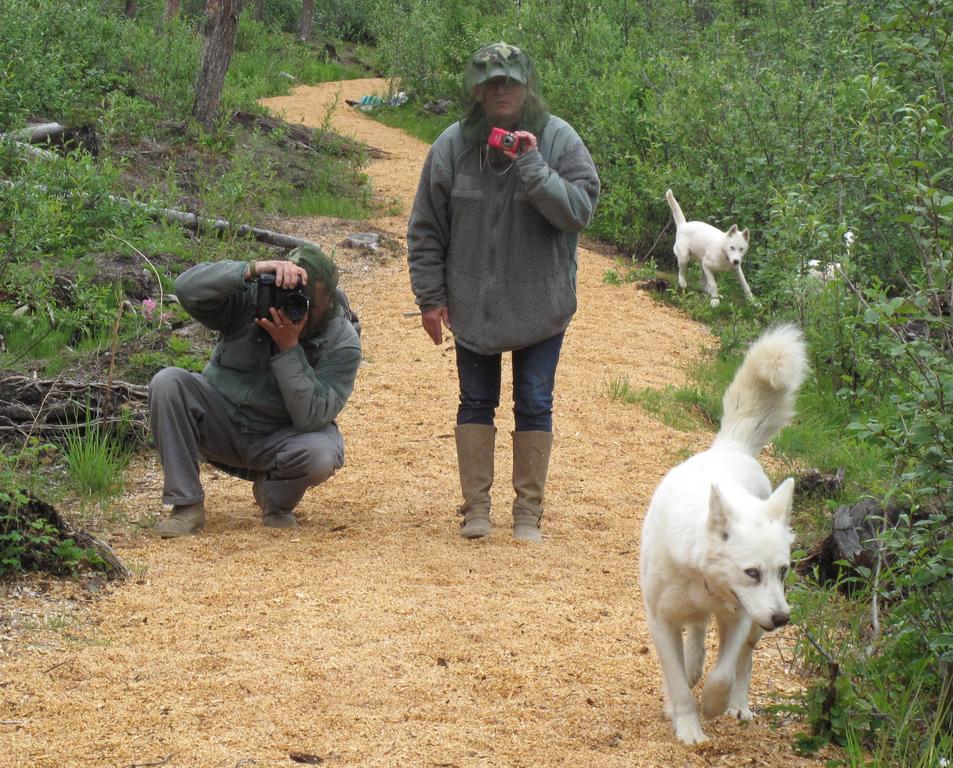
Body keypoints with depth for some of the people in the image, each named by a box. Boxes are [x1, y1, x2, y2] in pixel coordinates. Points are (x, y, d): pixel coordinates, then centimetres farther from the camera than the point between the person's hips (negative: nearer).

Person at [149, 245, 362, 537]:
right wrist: (252, 270, -43)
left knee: (321, 455, -35)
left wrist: (289, 348, -35)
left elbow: (311, 417, -27)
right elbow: (187, 287, -32)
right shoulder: (248, 298, -16)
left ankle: (276, 502, 3)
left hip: (278, 441, -1)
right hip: (219, 422, 2)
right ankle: (187, 506, -16)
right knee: (167, 383, -25)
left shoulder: (343, 344, -18)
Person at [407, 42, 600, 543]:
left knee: (534, 406, 6)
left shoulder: (558, 140, -8)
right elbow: (426, 229, 0)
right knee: (476, 403, 9)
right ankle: (476, 507, 18)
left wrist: (533, 167, -26)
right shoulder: (452, 146, -6)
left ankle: (528, 511, 16)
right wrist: (430, 296, -1)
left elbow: (579, 210, -18)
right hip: (472, 304, 1)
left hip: (541, 305, -1)